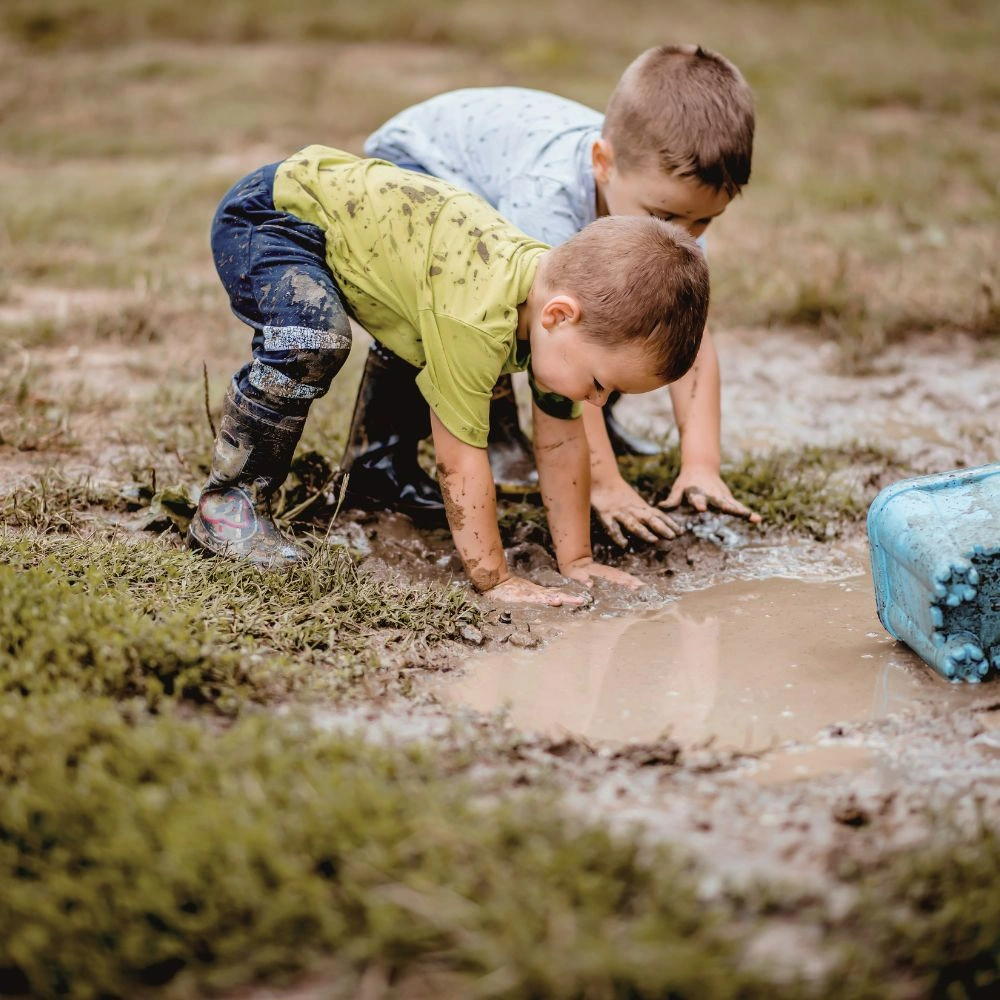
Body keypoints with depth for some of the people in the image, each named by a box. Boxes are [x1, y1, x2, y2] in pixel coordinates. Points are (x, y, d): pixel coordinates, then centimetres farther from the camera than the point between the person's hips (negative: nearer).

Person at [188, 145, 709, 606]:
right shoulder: (477, 320, -37)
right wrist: (493, 579, -22)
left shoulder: (559, 287, -10)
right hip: (266, 214, -9)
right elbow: (461, 456, -30)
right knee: (312, 341, -35)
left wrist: (576, 560, 1)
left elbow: (562, 441, -2)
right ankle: (229, 501, -17)